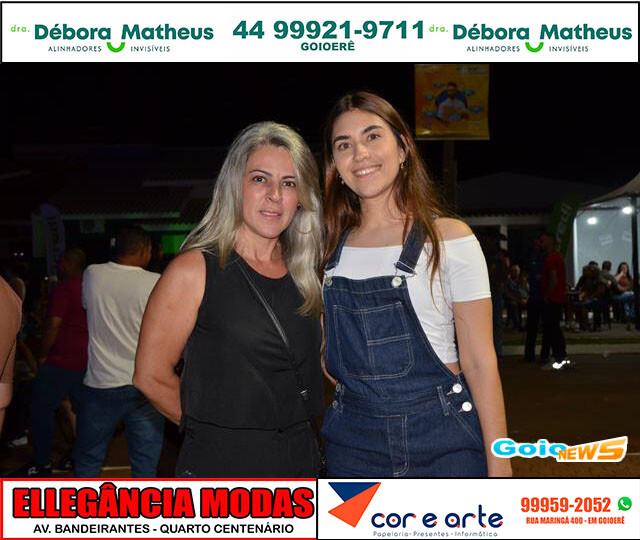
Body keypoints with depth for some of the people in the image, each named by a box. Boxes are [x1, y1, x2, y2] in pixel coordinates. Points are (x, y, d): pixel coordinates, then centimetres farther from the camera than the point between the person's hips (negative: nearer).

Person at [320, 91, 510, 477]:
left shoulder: (450, 238, -7)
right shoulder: (333, 247, 4)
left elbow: (480, 362, -8)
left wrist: (499, 465, -10)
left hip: (441, 439, -3)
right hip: (352, 441, 4)